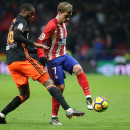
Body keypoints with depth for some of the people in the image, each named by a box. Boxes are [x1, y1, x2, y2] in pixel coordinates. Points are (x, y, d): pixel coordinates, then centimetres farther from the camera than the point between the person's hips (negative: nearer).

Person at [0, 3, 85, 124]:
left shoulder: (14, 22, 29)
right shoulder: (21, 22, 0)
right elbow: (17, 37, -20)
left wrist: (39, 50, 31)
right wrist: (35, 44, -20)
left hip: (11, 63, 9)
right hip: (22, 59, -9)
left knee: (24, 94, 14)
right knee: (48, 82, -12)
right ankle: (68, 110, -23)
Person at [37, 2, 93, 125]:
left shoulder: (64, 23, 6)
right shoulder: (51, 26, -19)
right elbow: (39, 41, -19)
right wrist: (41, 56, -28)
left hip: (64, 55, 7)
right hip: (53, 59, -6)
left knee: (78, 69, -23)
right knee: (60, 87, -6)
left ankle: (88, 98, -20)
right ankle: (54, 117, 7)